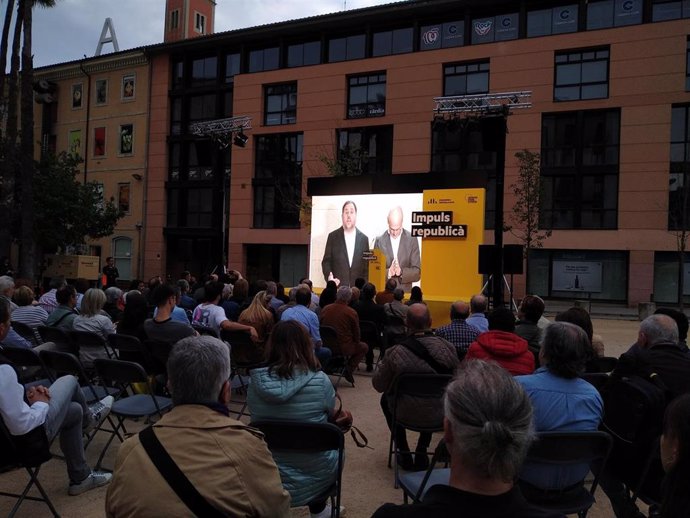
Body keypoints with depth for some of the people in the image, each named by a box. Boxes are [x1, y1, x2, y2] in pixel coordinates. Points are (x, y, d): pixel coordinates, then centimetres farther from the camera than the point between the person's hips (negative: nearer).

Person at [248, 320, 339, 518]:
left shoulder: (257, 382, -13)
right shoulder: (320, 381, -18)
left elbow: (256, 418, 5)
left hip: (269, 475, 2)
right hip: (316, 475, -2)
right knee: (335, 444, 30)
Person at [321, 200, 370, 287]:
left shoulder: (364, 239, 8)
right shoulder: (333, 236, 5)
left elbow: (366, 267, 11)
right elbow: (326, 261, 6)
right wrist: (329, 276, -11)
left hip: (357, 289, 1)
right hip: (337, 287, -1)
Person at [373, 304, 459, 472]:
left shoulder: (395, 353, -21)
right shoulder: (448, 347, -15)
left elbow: (378, 386, -6)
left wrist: (382, 365, 13)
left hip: (406, 414, -2)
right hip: (440, 414, 2)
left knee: (386, 398, 30)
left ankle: (404, 454, 30)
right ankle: (421, 452, 33)